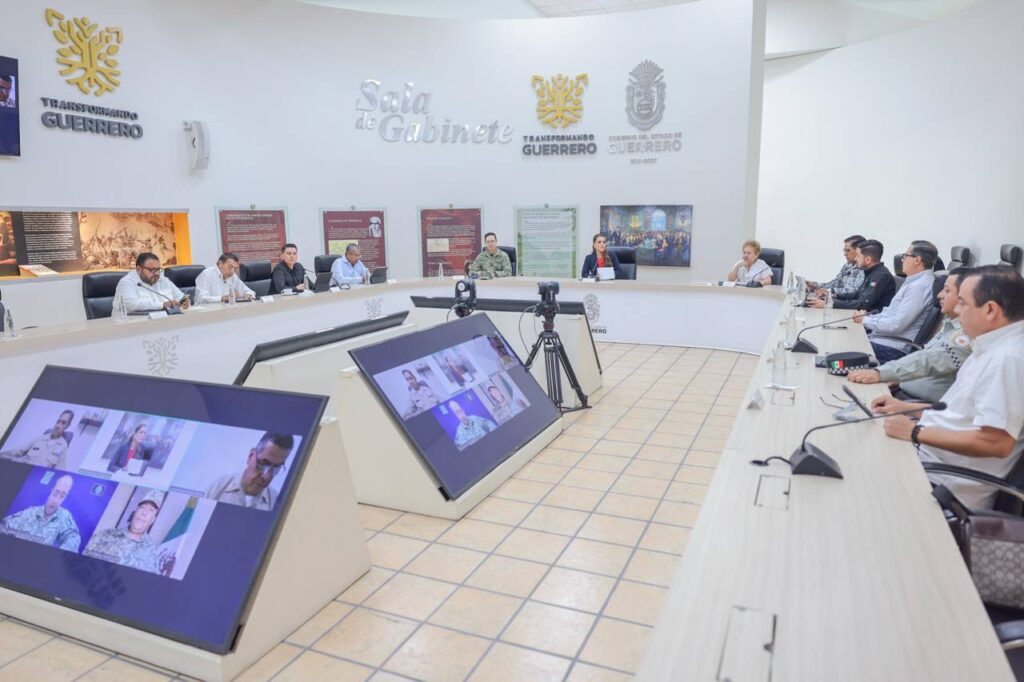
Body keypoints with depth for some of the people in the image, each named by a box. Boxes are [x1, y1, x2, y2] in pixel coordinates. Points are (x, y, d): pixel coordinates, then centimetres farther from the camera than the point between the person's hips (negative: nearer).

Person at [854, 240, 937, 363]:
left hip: (891, 348, -10)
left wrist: (865, 320, -10)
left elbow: (896, 324, -22)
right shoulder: (915, 281, 15)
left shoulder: (920, 286, -18)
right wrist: (868, 316, 6)